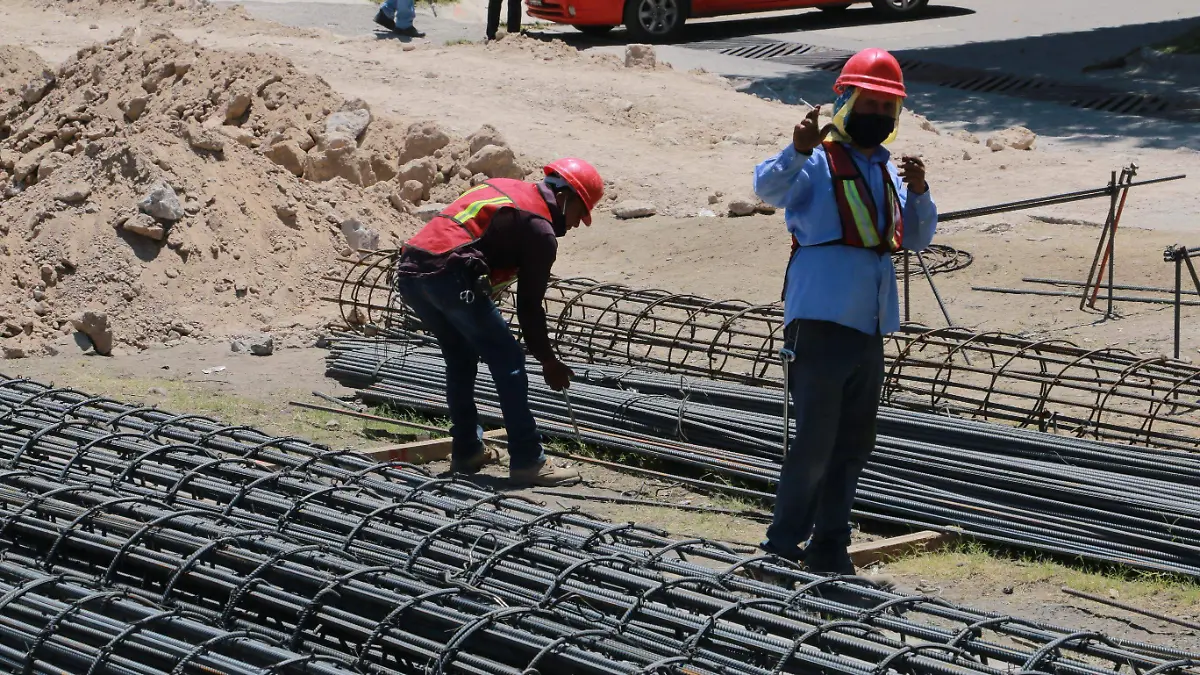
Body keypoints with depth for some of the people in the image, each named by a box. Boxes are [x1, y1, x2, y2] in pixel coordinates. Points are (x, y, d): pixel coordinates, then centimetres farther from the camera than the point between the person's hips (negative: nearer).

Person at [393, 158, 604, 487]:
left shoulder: (501, 188, 26)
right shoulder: (540, 231, 2)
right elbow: (529, 305, 3)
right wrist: (549, 361, 15)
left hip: (408, 271, 9)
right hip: (449, 274, -9)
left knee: (460, 358, 24)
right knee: (508, 361, 1)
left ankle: (466, 452, 29)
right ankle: (527, 462, 0)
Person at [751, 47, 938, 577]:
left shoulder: (888, 170, 17)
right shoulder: (818, 162, -5)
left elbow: (918, 239, 16)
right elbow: (767, 188, -24)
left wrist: (918, 193, -4)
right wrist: (796, 151, -43)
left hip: (870, 329, 8)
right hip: (821, 322, -8)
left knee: (853, 445, 12)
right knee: (815, 442, -9)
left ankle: (830, 546, 22)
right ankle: (784, 542, 3)